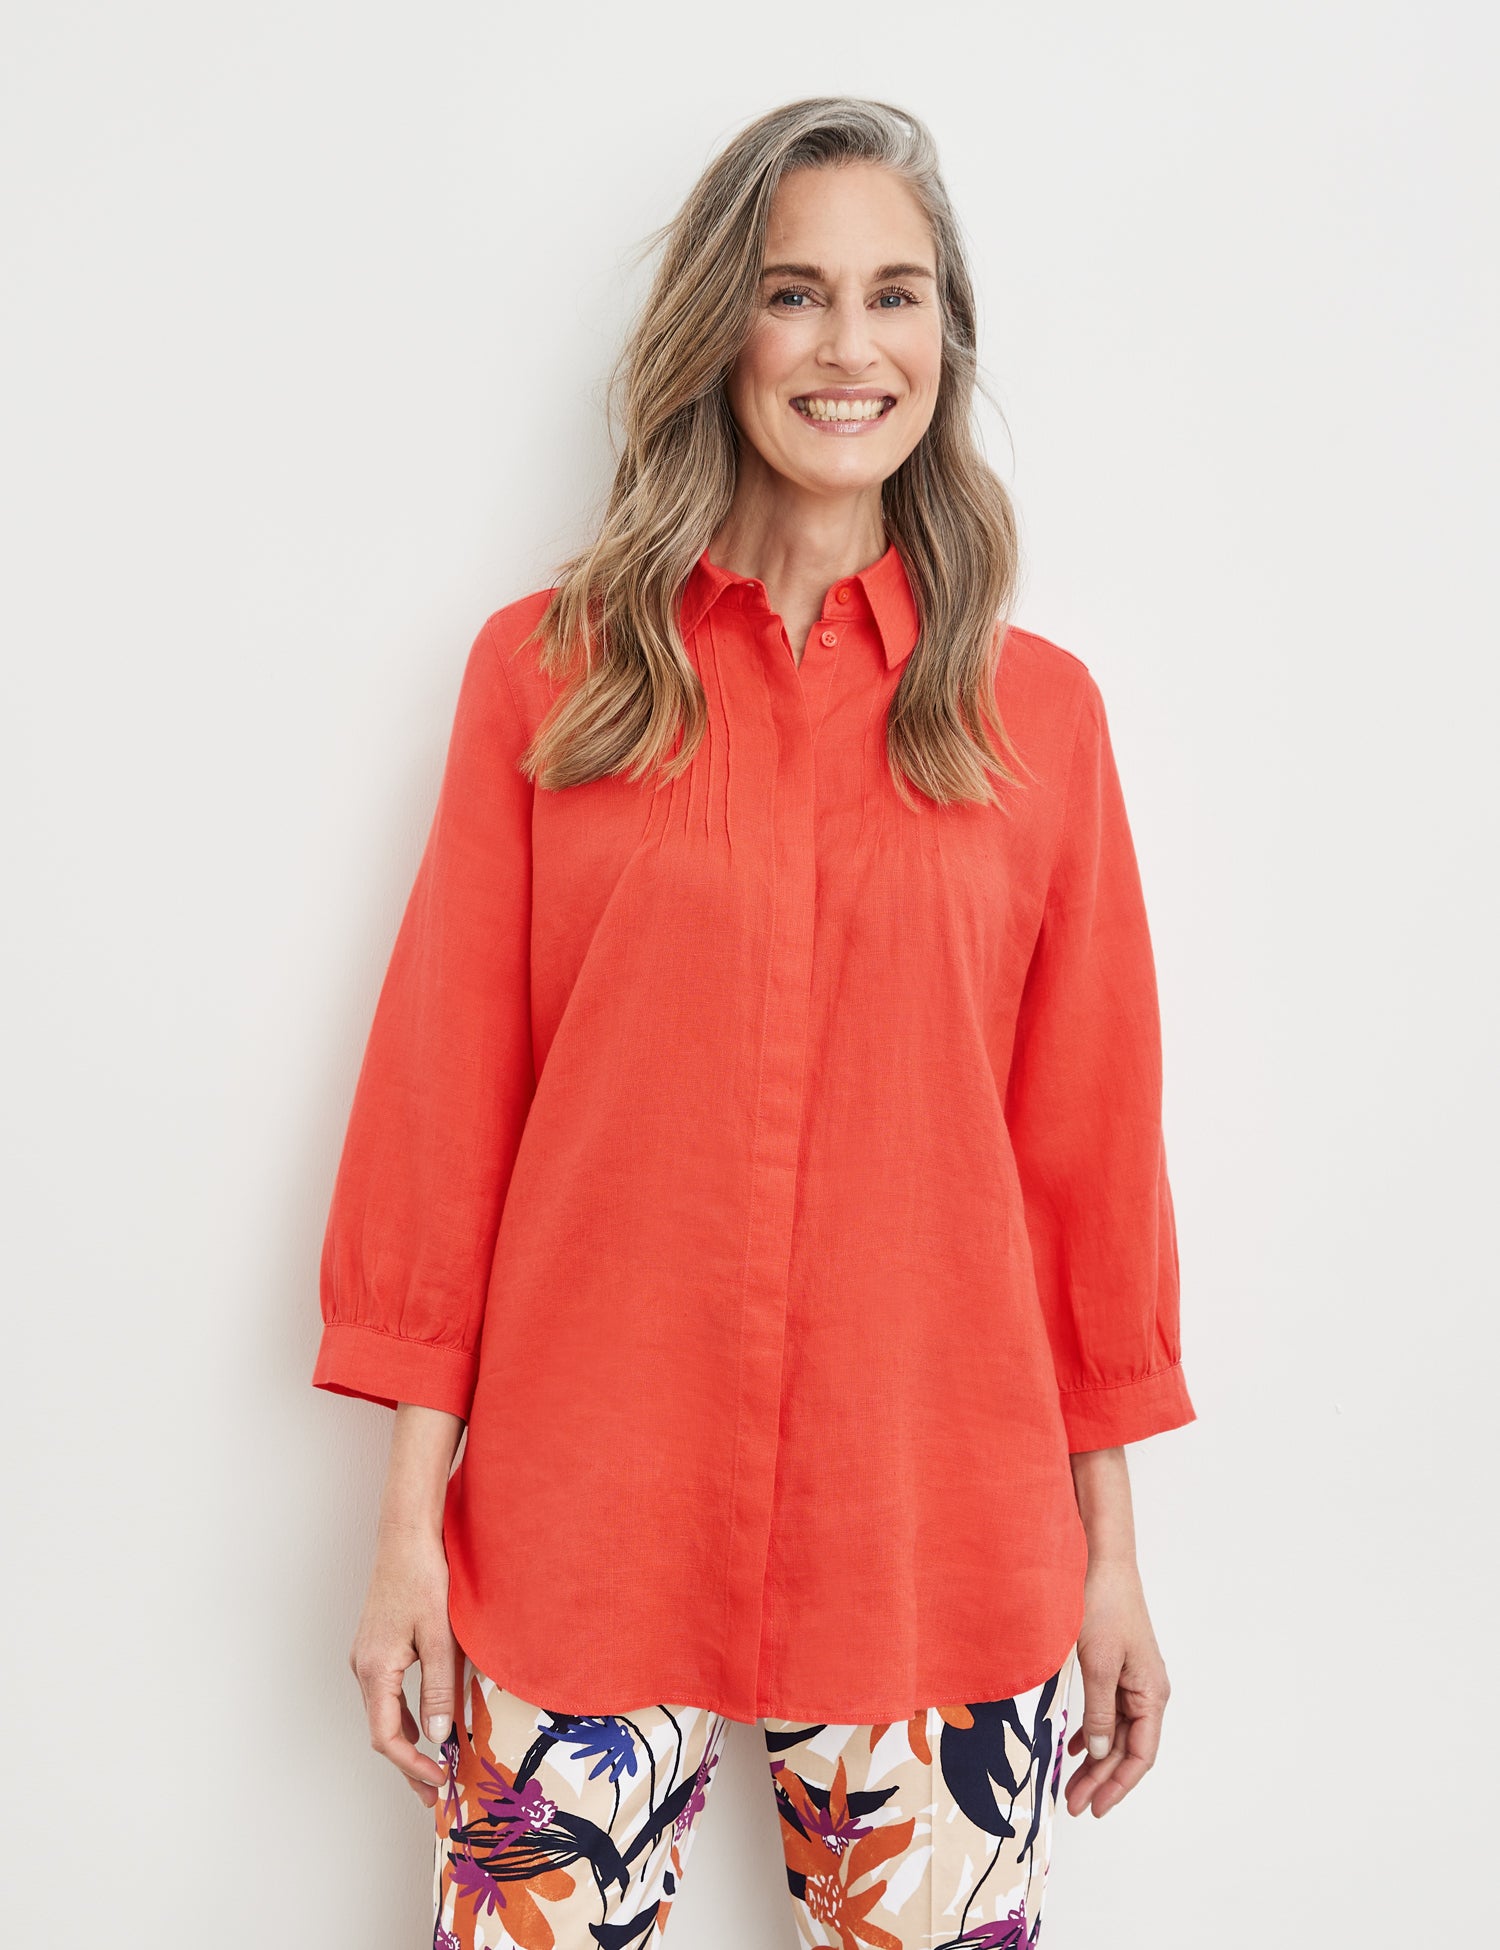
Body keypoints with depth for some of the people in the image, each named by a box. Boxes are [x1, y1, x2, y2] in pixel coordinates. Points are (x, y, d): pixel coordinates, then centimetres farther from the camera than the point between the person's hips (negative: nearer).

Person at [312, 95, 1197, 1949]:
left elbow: (1090, 1136, 5)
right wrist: (409, 1518, 0)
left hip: (943, 1547, 1)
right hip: (584, 1524, 0)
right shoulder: (546, 670, 1)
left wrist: (1109, 1549, 7)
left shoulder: (1039, 712, 3)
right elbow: (446, 1097, 1)